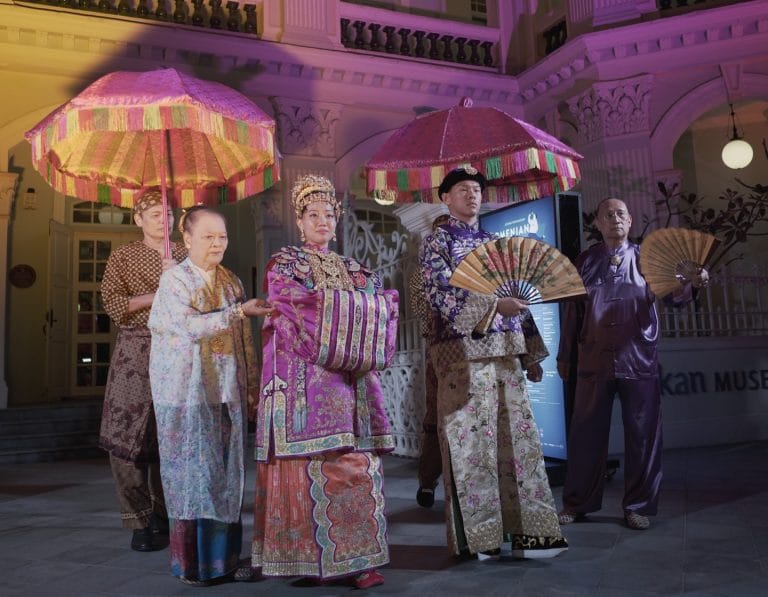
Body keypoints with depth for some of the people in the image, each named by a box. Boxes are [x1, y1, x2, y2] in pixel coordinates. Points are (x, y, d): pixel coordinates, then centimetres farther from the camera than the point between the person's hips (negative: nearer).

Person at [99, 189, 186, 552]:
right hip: (135, 352, -1)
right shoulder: (123, 256, 7)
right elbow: (112, 303, -3)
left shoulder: (185, 257, 13)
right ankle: (140, 521, 4)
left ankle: (164, 517, 18)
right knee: (128, 436, -8)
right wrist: (156, 296, -11)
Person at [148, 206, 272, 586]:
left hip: (227, 393, 5)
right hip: (188, 393, -5)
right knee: (193, 472, 1)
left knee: (226, 472, 8)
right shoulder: (174, 280, -4)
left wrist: (253, 386, 10)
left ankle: (222, 555, 20)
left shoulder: (231, 281, 12)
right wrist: (241, 311, -27)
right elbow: (191, 326, -21)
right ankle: (192, 562, 14)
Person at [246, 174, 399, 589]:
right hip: (305, 380, -4)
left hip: (349, 379, 5)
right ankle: (307, 557, 1)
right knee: (313, 463, -8)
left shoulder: (354, 270, 21)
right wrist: (350, 304, -8)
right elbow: (302, 307, -11)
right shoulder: (283, 264, 7)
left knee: (355, 463, 0)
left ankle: (354, 557, 5)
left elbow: (383, 307, 5)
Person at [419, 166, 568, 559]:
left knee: (519, 439, 4)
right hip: (464, 353, -5)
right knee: (473, 442, -2)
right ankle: (480, 536, 10)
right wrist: (494, 306, -22)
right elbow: (442, 297, -11)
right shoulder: (437, 242, 2)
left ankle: (528, 532, 11)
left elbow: (517, 299, 19)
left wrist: (531, 354, 15)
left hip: (506, 353, 6)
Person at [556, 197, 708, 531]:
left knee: (642, 434, 4)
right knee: (586, 433, 7)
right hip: (593, 361, 1)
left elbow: (672, 294, -8)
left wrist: (690, 284, -30)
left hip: (638, 360, 0)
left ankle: (638, 506, 19)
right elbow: (572, 312, 10)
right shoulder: (585, 262, 8)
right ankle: (578, 502, 20)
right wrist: (564, 356, 10)